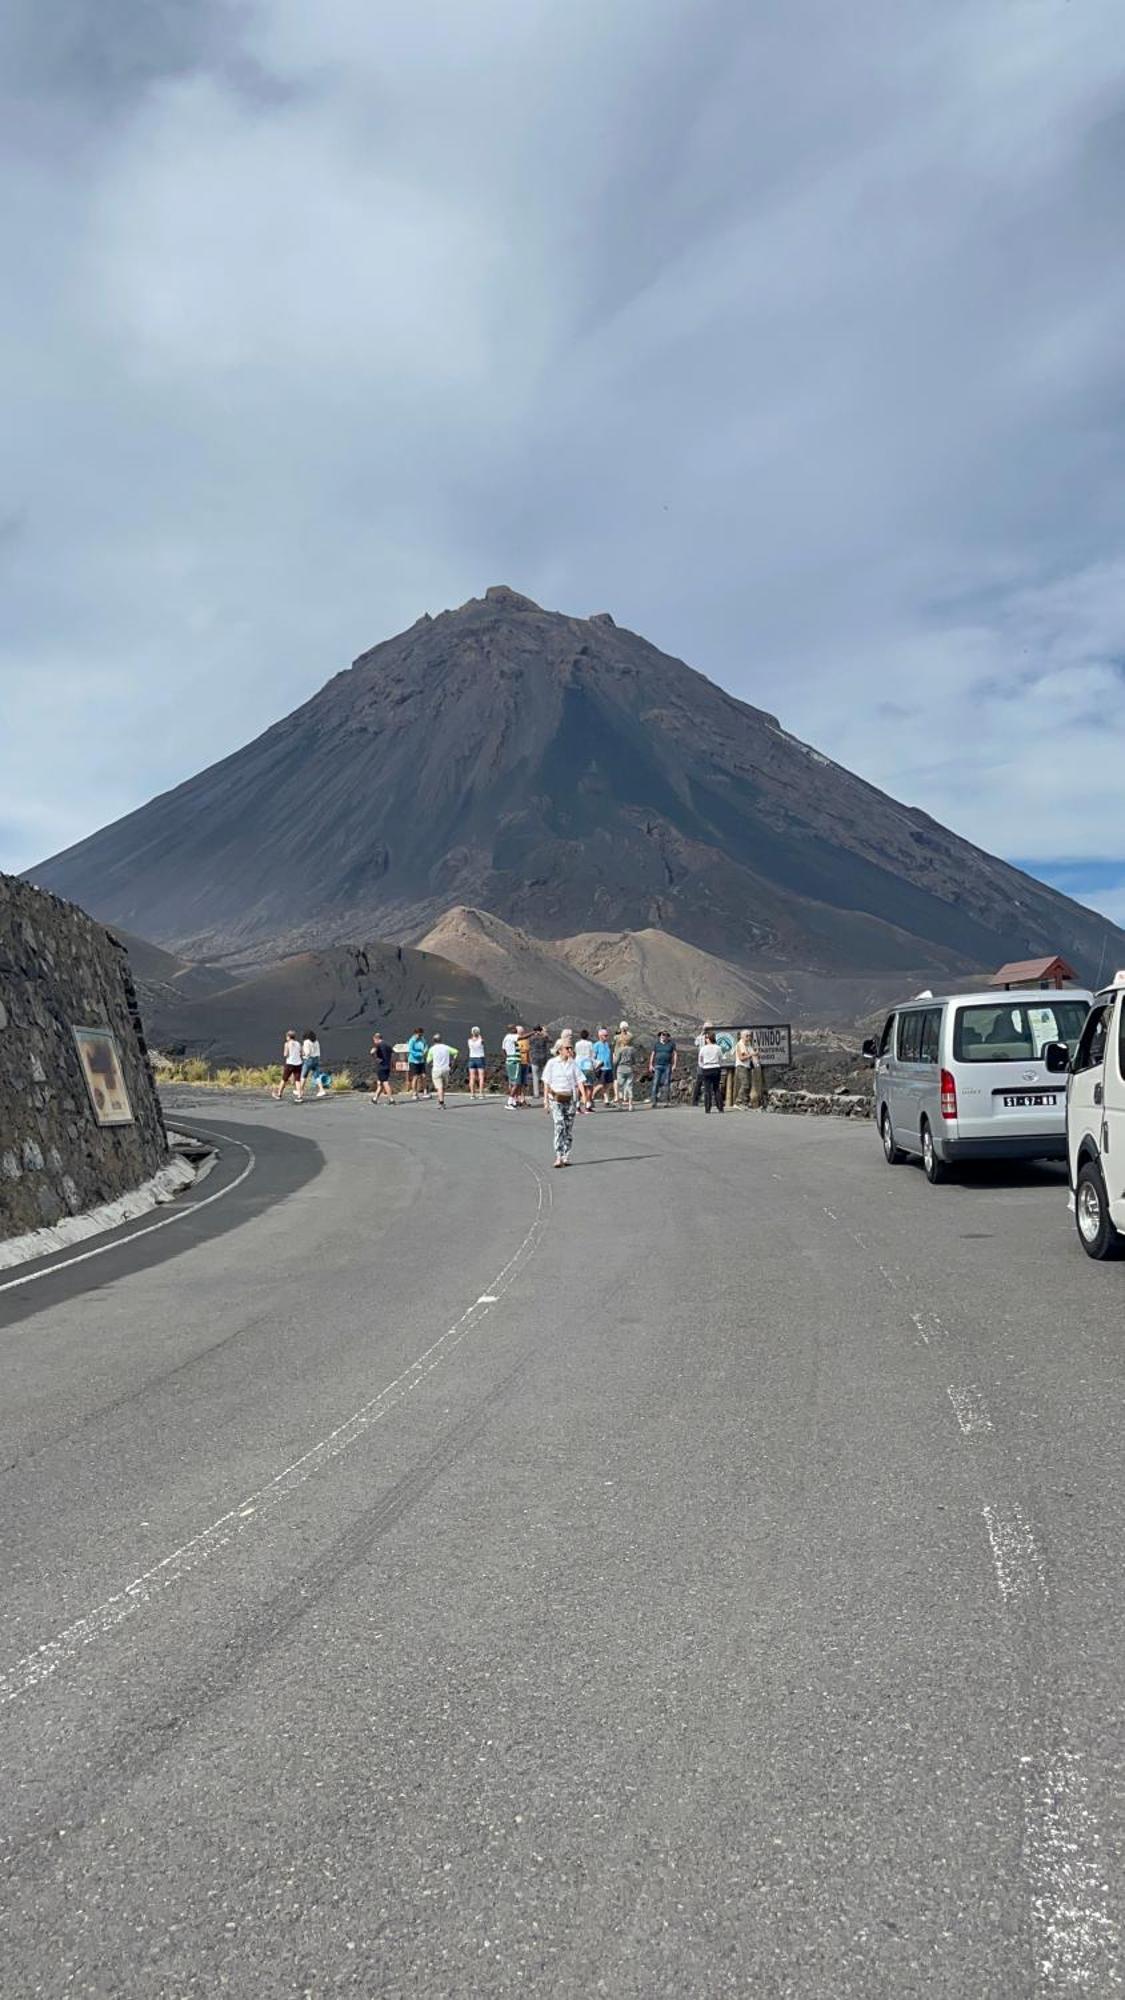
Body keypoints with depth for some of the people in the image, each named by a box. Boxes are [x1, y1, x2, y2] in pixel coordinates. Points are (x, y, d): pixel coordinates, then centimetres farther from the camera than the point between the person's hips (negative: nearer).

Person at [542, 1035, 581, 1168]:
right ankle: (558, 1157, -16)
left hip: (570, 1098, 3)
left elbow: (578, 1081, 3)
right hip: (556, 1098, -3)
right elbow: (546, 1083, 1)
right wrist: (546, 1100, -3)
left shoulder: (573, 1063, 5)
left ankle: (566, 1156, 16)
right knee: (559, 1127, -14)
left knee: (569, 1128, 6)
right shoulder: (552, 1063, -1)